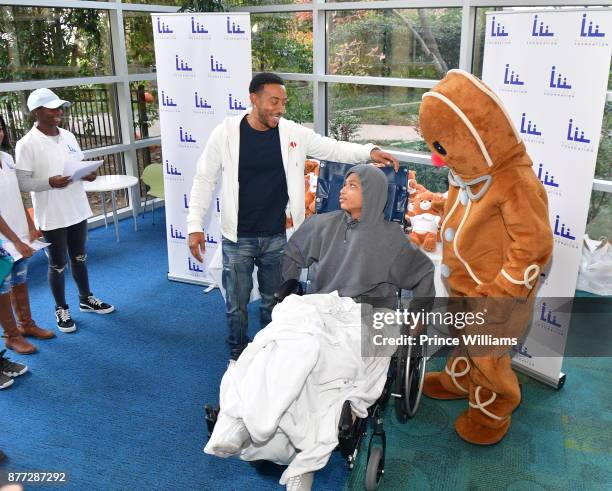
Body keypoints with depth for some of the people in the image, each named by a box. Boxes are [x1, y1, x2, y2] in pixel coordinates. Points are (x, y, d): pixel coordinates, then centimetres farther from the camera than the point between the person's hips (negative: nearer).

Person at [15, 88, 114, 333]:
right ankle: (61, 309, 26)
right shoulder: (26, 144, -14)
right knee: (57, 265, 9)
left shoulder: (68, 136, 4)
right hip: (51, 216, -5)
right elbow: (22, 183, -14)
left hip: (77, 210, 6)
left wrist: (87, 174, -8)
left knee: (80, 258, 20)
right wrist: (50, 182, -29)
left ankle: (86, 299, 38)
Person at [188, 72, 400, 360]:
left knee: (274, 302, 17)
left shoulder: (294, 133, -5)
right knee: (236, 305, 12)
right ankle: (237, 357, 36)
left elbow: (334, 149, 1)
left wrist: (369, 151, -17)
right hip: (238, 239, -2)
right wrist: (195, 225, -9)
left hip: (277, 238, 2)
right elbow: (204, 180, -3)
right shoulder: (226, 133, -10)